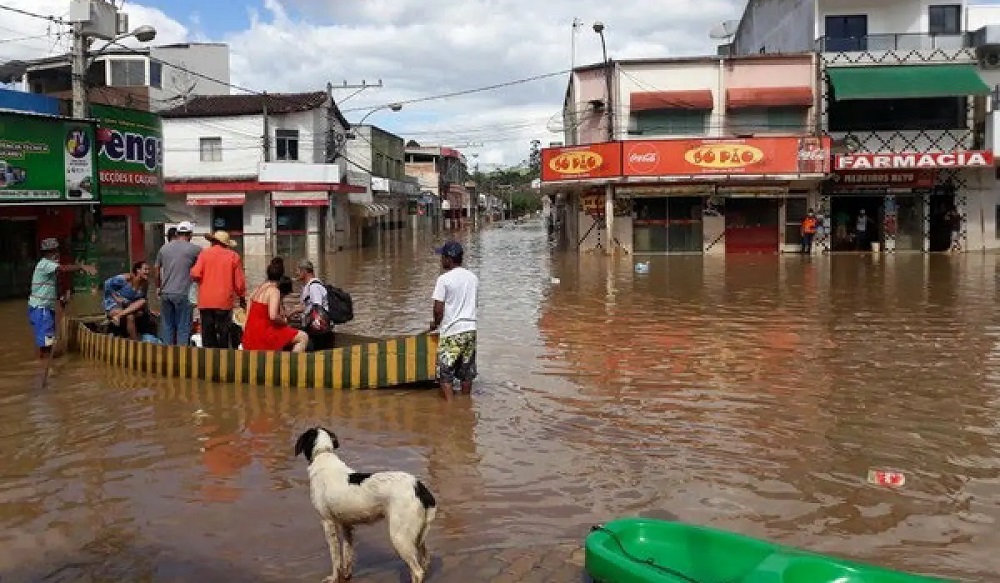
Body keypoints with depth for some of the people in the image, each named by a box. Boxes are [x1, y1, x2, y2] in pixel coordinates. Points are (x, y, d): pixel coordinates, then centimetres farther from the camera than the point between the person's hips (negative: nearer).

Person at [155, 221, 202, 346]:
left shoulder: (164, 248, 10)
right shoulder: (194, 249, -6)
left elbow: (157, 269, 19)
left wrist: (158, 287, 32)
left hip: (166, 293, 5)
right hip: (182, 293, -5)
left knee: (167, 327, 11)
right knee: (183, 328, 1)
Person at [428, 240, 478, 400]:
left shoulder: (444, 279, -12)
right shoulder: (473, 278, 7)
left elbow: (438, 309, -13)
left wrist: (435, 324, 5)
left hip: (452, 332, -6)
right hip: (470, 329, 6)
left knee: (445, 374, 2)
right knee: (466, 372, 14)